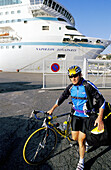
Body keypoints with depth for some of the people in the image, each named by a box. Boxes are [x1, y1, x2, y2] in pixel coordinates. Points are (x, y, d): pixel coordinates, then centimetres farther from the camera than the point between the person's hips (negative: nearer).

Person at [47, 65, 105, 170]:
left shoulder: (88, 86, -20)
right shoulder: (71, 87, -4)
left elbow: (101, 100, -17)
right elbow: (62, 98, 9)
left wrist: (100, 118, -22)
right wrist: (52, 109, 10)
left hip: (86, 116, -4)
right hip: (76, 115, 5)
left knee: (81, 140, -2)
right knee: (74, 138, 9)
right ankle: (86, 138, 43)